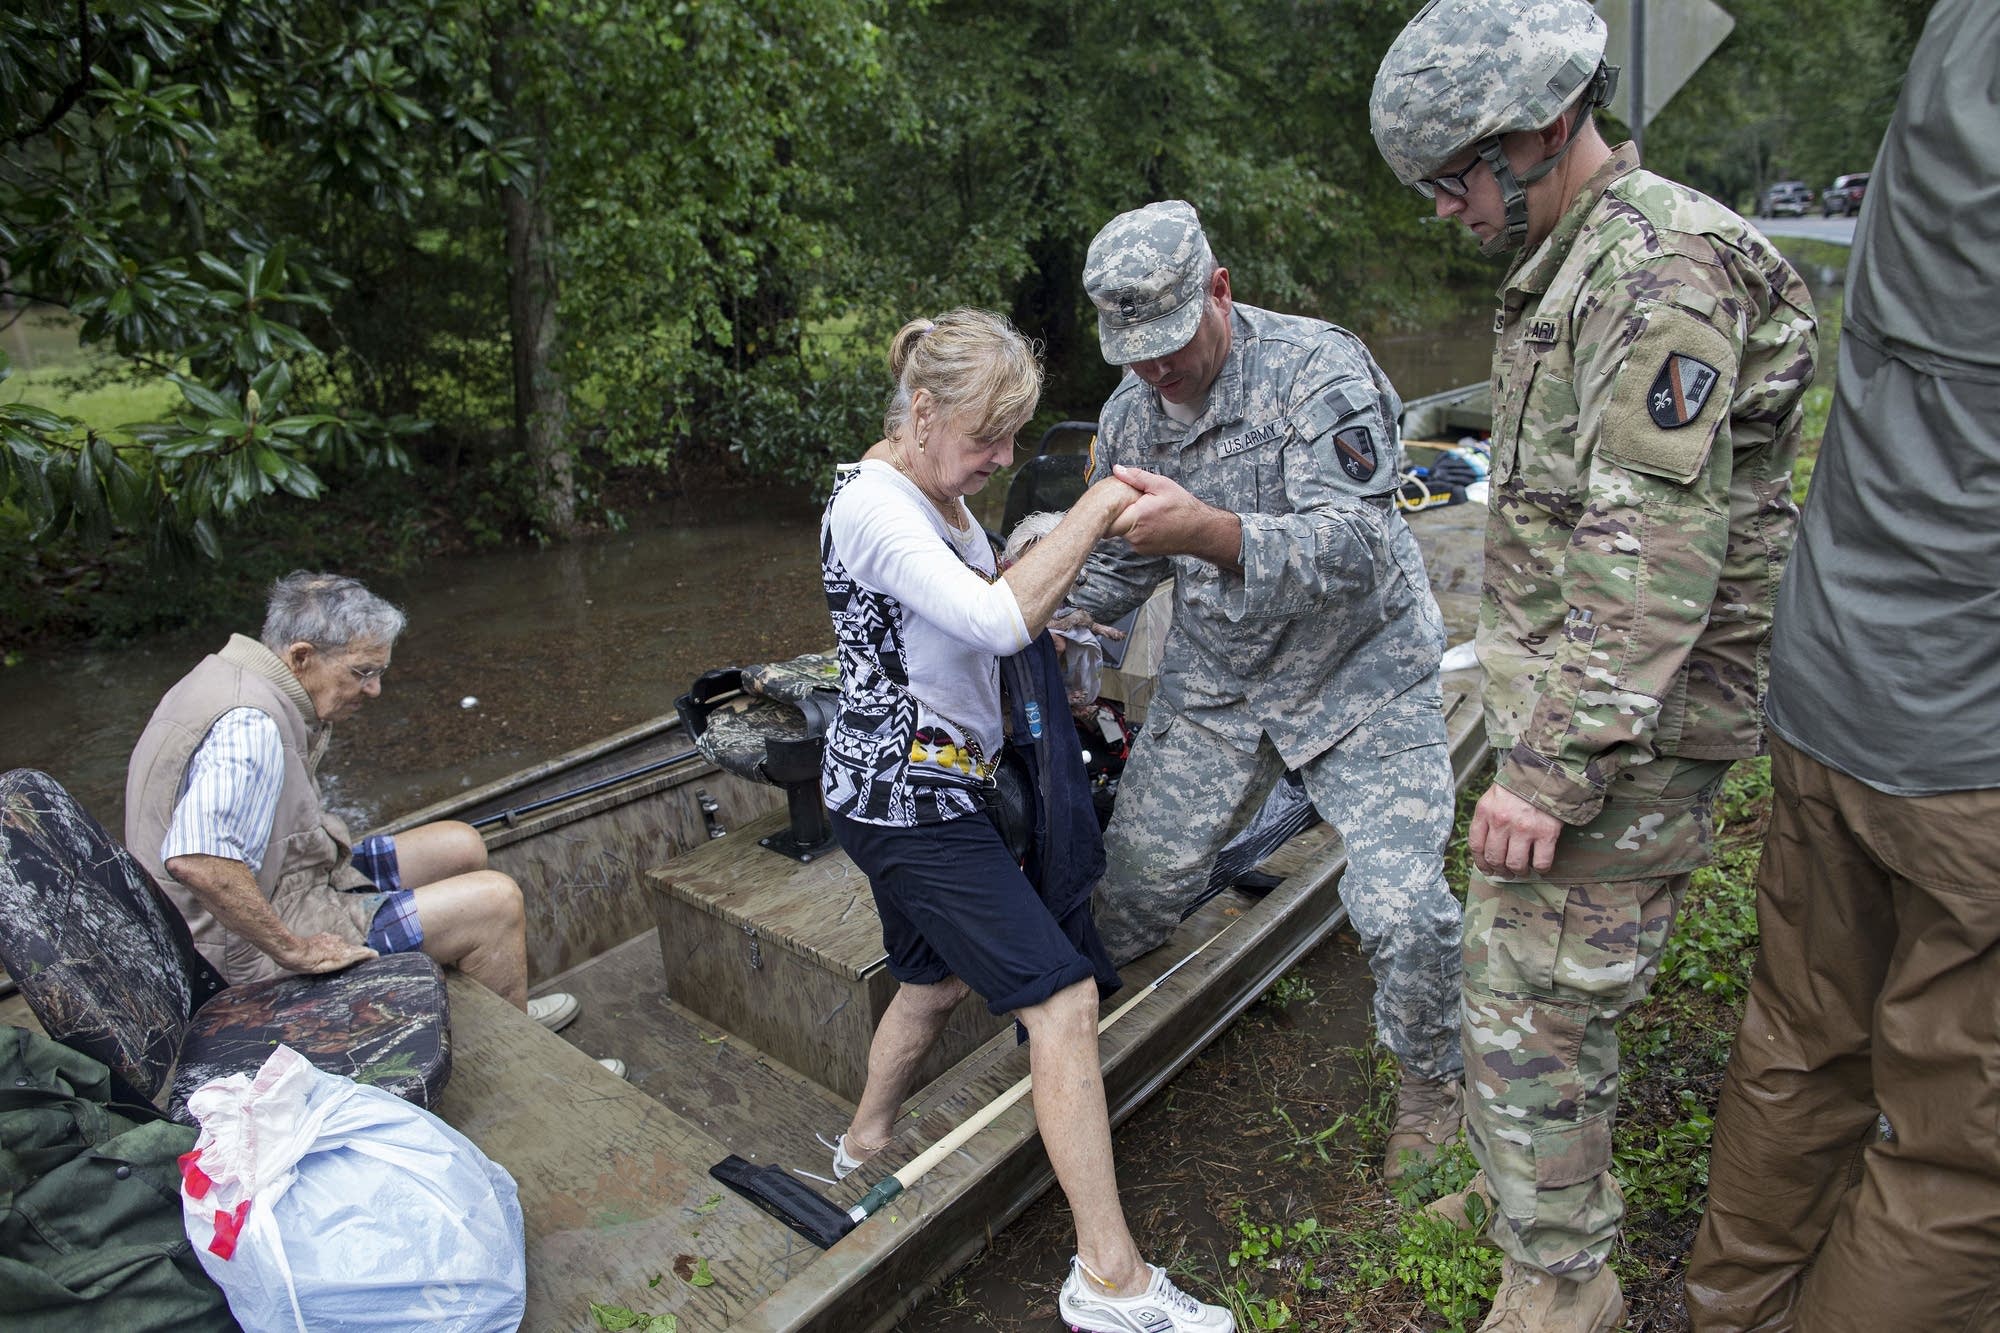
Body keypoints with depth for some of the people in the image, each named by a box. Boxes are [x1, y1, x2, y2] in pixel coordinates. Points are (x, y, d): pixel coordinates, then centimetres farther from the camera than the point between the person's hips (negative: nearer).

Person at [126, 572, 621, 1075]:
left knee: (461, 845, 15)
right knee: (496, 900, -14)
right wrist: (294, 950, -32)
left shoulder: (227, 673, 5)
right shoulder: (250, 727, -28)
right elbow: (195, 860, -41)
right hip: (255, 956, -11)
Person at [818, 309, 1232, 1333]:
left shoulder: (937, 497, 10)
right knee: (1063, 996, -11)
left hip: (918, 788, 10)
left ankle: (865, 1146, 48)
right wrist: (1098, 507, -26)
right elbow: (1000, 621, -32)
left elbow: (982, 614, 21)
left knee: (936, 979, 25)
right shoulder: (872, 504, -20)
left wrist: (1045, 616, 3)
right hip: (906, 794, -10)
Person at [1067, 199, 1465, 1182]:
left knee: (1401, 908, -13)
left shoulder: (1317, 368, -20)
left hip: (1357, 670, -4)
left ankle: (1431, 1081, 18)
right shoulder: (1128, 414, -1)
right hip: (1214, 678, 5)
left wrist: (1210, 532, -49)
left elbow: (1354, 546, -32)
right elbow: (1120, 567, 12)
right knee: (1137, 877, 1)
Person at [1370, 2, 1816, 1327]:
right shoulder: (1571, 265, 14)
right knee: (1542, 971, 21)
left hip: (1626, 722, -10)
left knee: (1536, 1004, 0)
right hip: (1569, 696, 10)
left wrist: (1552, 770, -24)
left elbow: (1655, 560, -26)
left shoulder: (1662, 271, -19)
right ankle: (1554, 1184, 41)